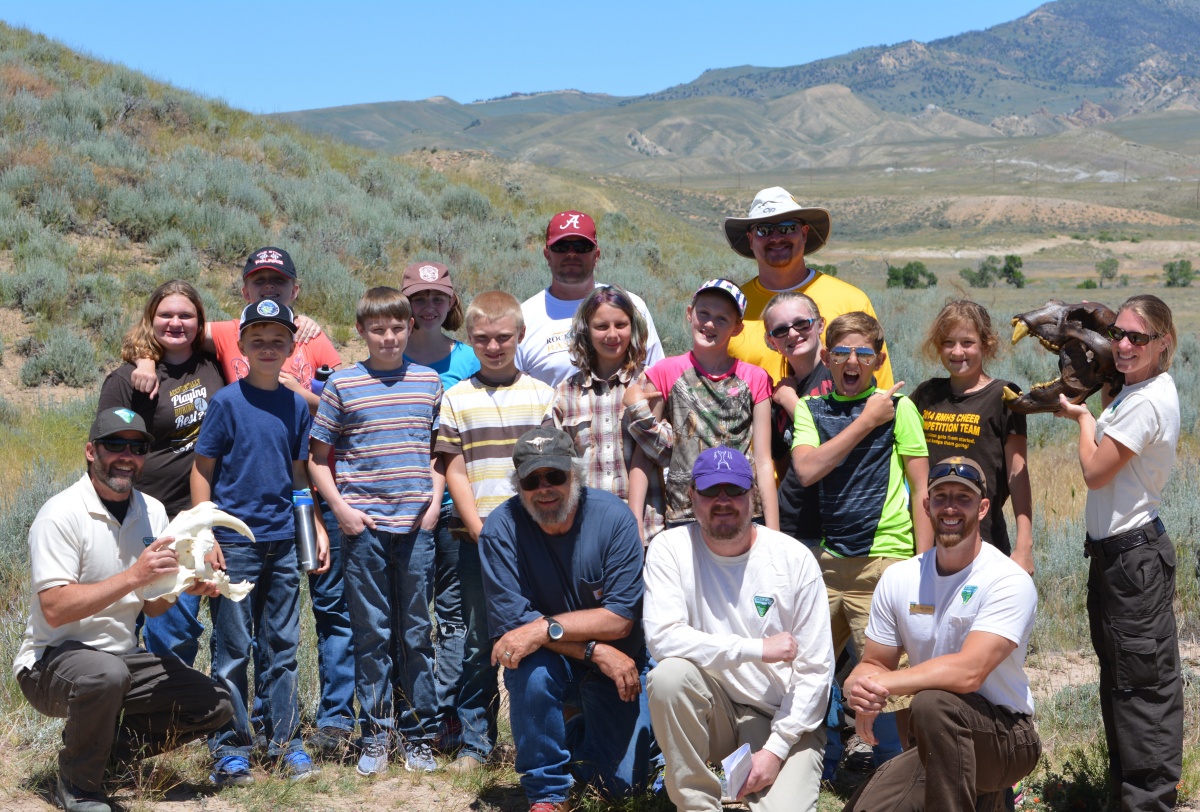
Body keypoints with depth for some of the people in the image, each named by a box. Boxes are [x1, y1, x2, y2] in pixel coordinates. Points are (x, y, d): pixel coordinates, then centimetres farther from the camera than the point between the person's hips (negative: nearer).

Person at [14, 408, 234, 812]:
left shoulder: (152, 511, 4)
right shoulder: (61, 514, -17)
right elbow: (54, 609, -26)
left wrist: (184, 584, -12)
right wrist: (133, 576, -32)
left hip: (122, 657, 7)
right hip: (51, 662, -7)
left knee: (216, 705, -7)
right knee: (106, 673, -39)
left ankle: (98, 744, 9)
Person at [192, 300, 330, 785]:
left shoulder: (296, 405, 7)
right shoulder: (227, 401, -6)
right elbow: (202, 469, -4)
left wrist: (316, 527, 12)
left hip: (283, 541, 4)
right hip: (234, 542, -4)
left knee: (282, 646, 10)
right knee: (232, 649, 3)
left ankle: (286, 741, 20)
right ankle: (230, 750, 12)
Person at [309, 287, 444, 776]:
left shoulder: (429, 382, 9)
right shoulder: (342, 385, 2)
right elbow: (317, 457, 6)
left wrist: (435, 497, 3)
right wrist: (339, 507, -5)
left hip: (416, 524, 2)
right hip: (364, 524, -1)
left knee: (417, 631, 7)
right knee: (371, 631, 4)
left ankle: (419, 733, 16)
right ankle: (375, 734, 14)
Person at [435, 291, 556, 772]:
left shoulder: (540, 395, 9)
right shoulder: (456, 399, 7)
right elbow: (454, 471, 3)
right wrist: (479, 530, -7)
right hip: (477, 539, 0)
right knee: (479, 644, 3)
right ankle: (475, 742, 12)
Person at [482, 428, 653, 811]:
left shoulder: (614, 517, -17)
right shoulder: (501, 528, -18)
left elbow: (620, 618, -20)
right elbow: (511, 621, -20)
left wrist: (547, 628, -31)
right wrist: (595, 651, -26)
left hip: (618, 666, 1)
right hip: (553, 664, -1)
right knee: (533, 667, -34)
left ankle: (577, 738, 31)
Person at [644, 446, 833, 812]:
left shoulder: (795, 559, -7)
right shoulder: (671, 549, -7)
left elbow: (815, 670, -6)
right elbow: (661, 637, -22)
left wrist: (776, 749, -13)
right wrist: (758, 648, -22)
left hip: (784, 718, -1)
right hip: (715, 712, 1)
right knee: (669, 675, -31)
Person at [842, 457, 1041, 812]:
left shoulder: (1009, 581, -16)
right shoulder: (898, 579, 2)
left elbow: (968, 672, -27)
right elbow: (872, 664, 5)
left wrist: (884, 683, -24)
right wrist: (861, 692, -18)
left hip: (1006, 738, -6)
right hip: (935, 744, 6)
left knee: (933, 702, -35)